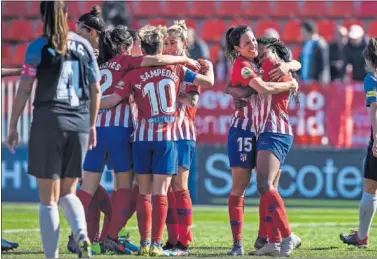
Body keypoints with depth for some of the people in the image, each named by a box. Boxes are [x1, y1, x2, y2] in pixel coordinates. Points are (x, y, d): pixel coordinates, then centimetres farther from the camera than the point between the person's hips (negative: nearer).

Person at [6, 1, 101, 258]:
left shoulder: (38, 47, -4)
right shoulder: (84, 46, 8)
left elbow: (24, 90, -7)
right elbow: (96, 90, 11)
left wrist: (13, 127, 0)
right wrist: (92, 125, 21)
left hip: (48, 122, -4)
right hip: (79, 123, 4)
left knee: (49, 199, 2)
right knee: (68, 193, 16)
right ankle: (82, 235, -12)